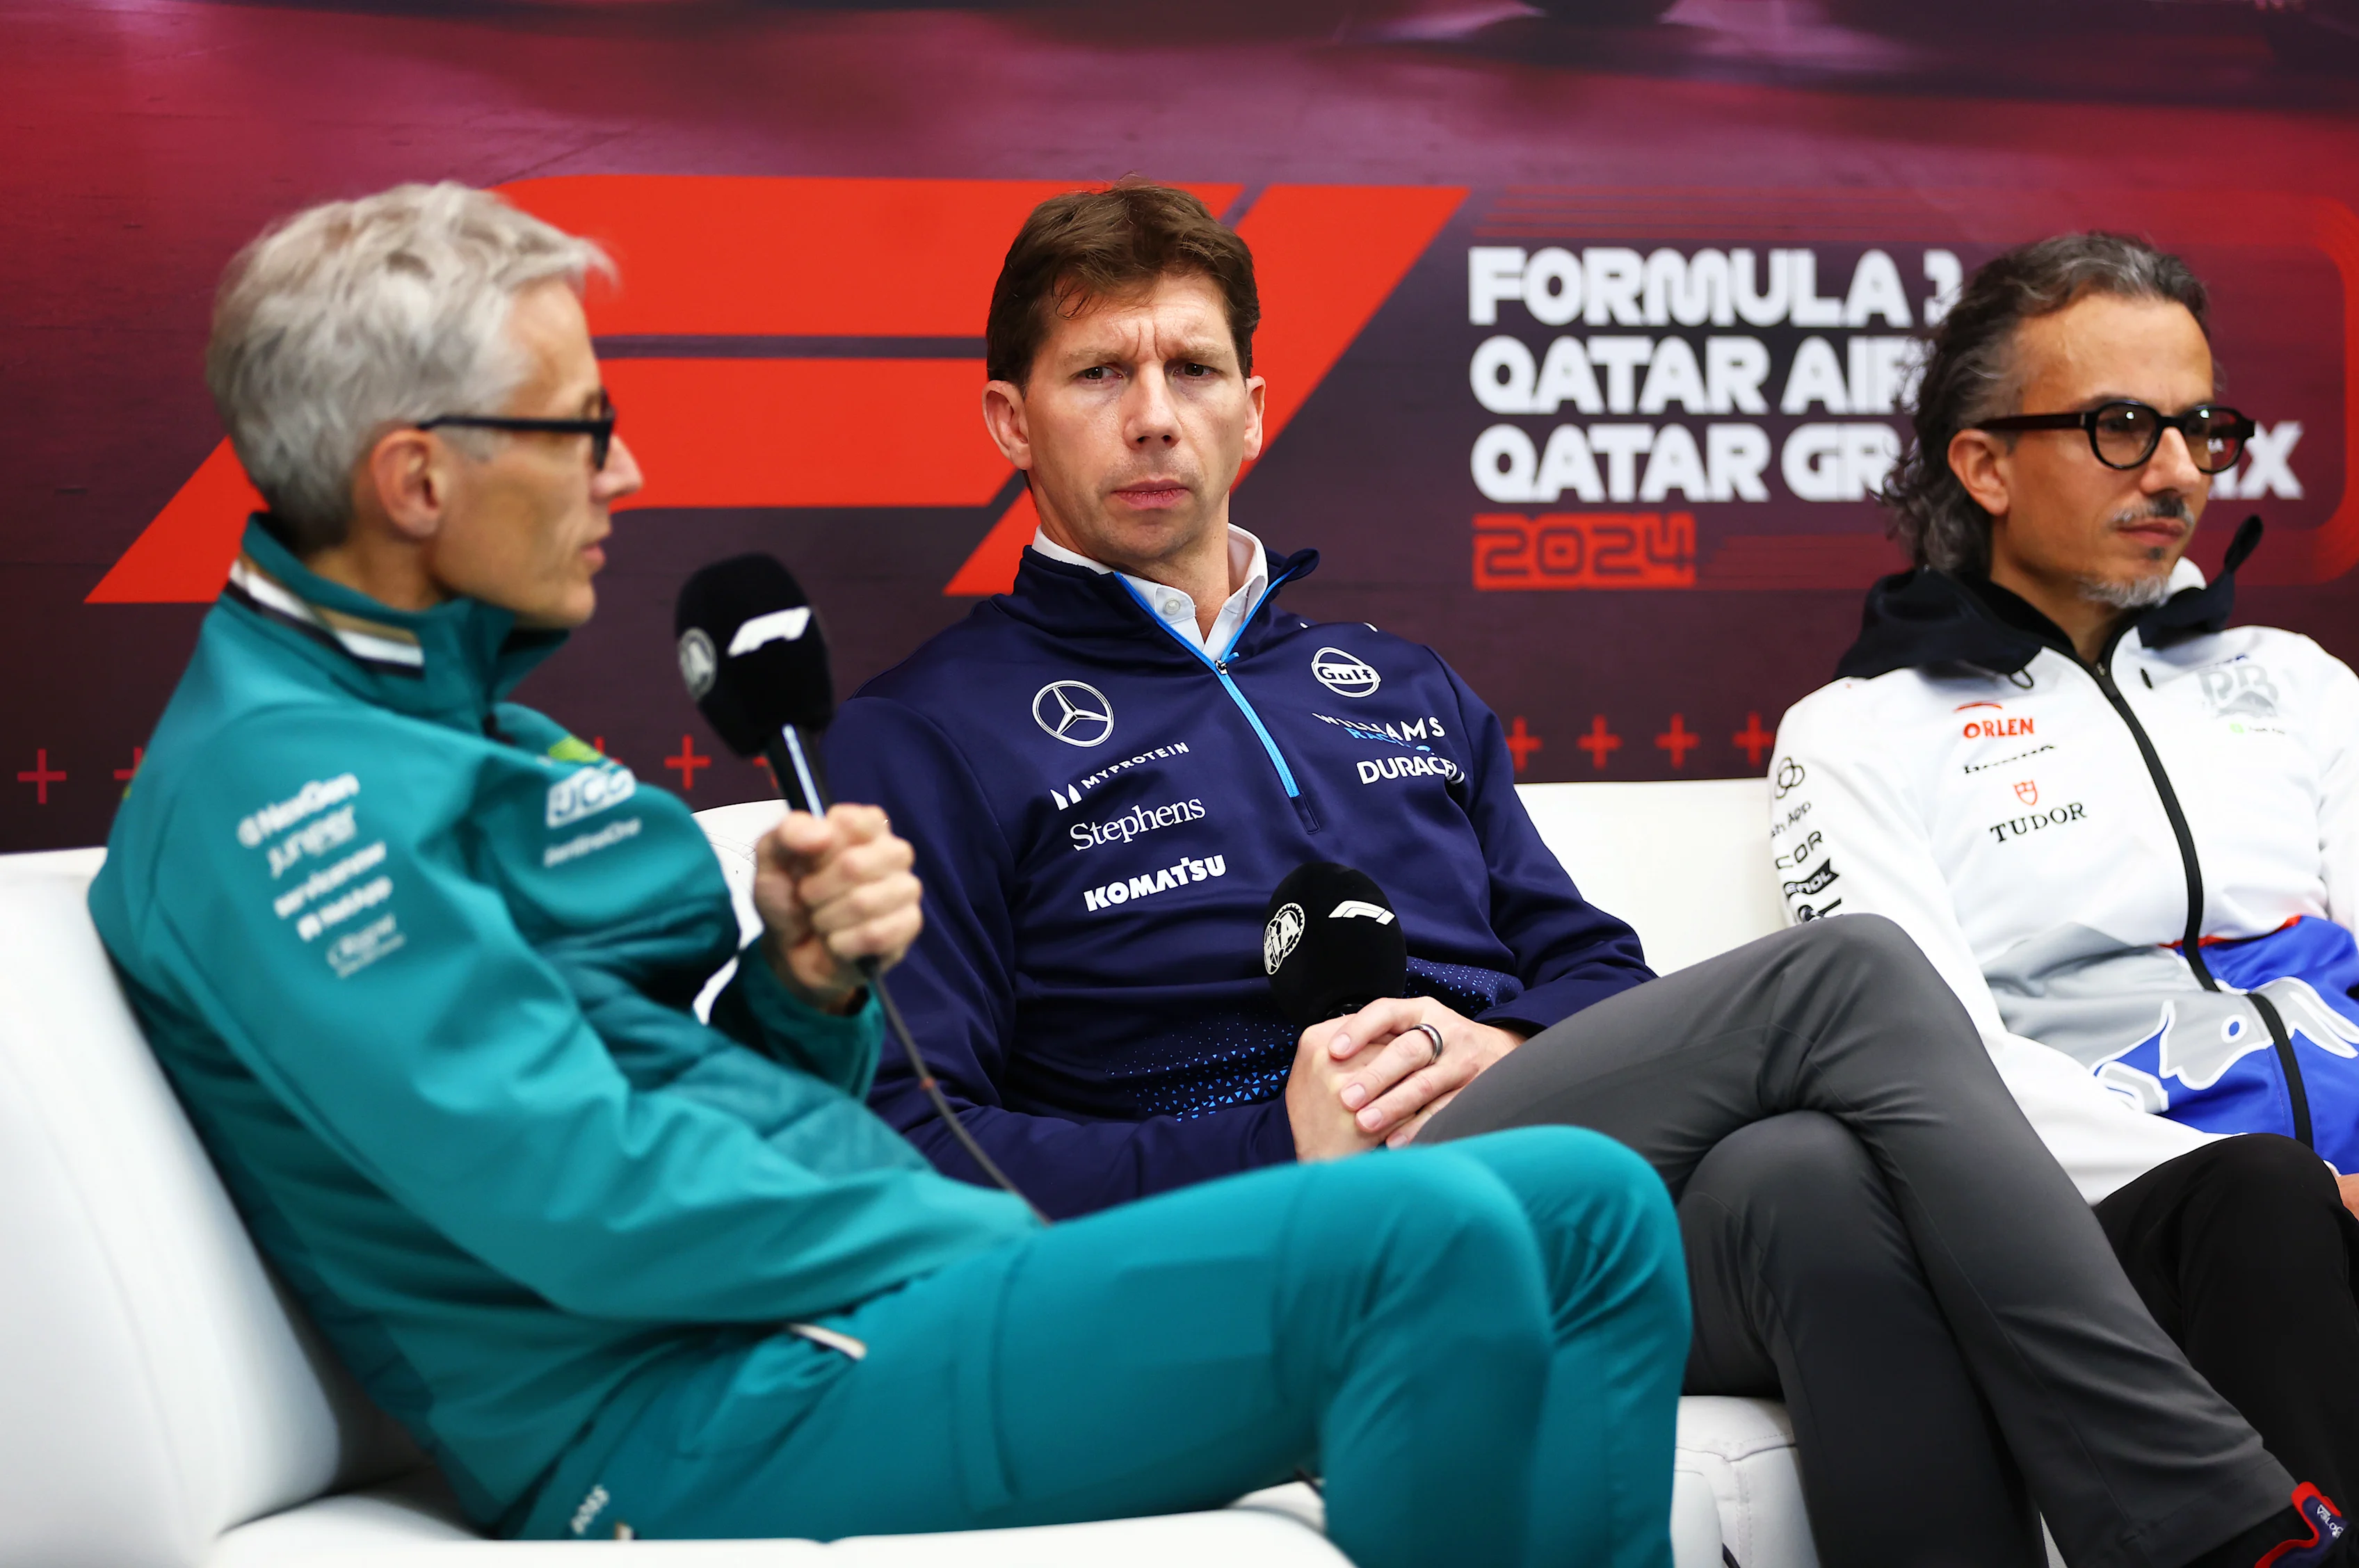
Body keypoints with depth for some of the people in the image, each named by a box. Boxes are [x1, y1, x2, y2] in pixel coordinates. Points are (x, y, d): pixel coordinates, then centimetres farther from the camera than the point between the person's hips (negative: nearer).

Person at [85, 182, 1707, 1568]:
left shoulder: (456, 708, 21)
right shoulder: (275, 785, -11)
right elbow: (596, 1201, -21)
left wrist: (808, 984, -1)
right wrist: (999, 1239, -11)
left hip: (857, 1299, 10)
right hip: (692, 1425, -10)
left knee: (1592, 1207, 0)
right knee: (1429, 1240, -28)